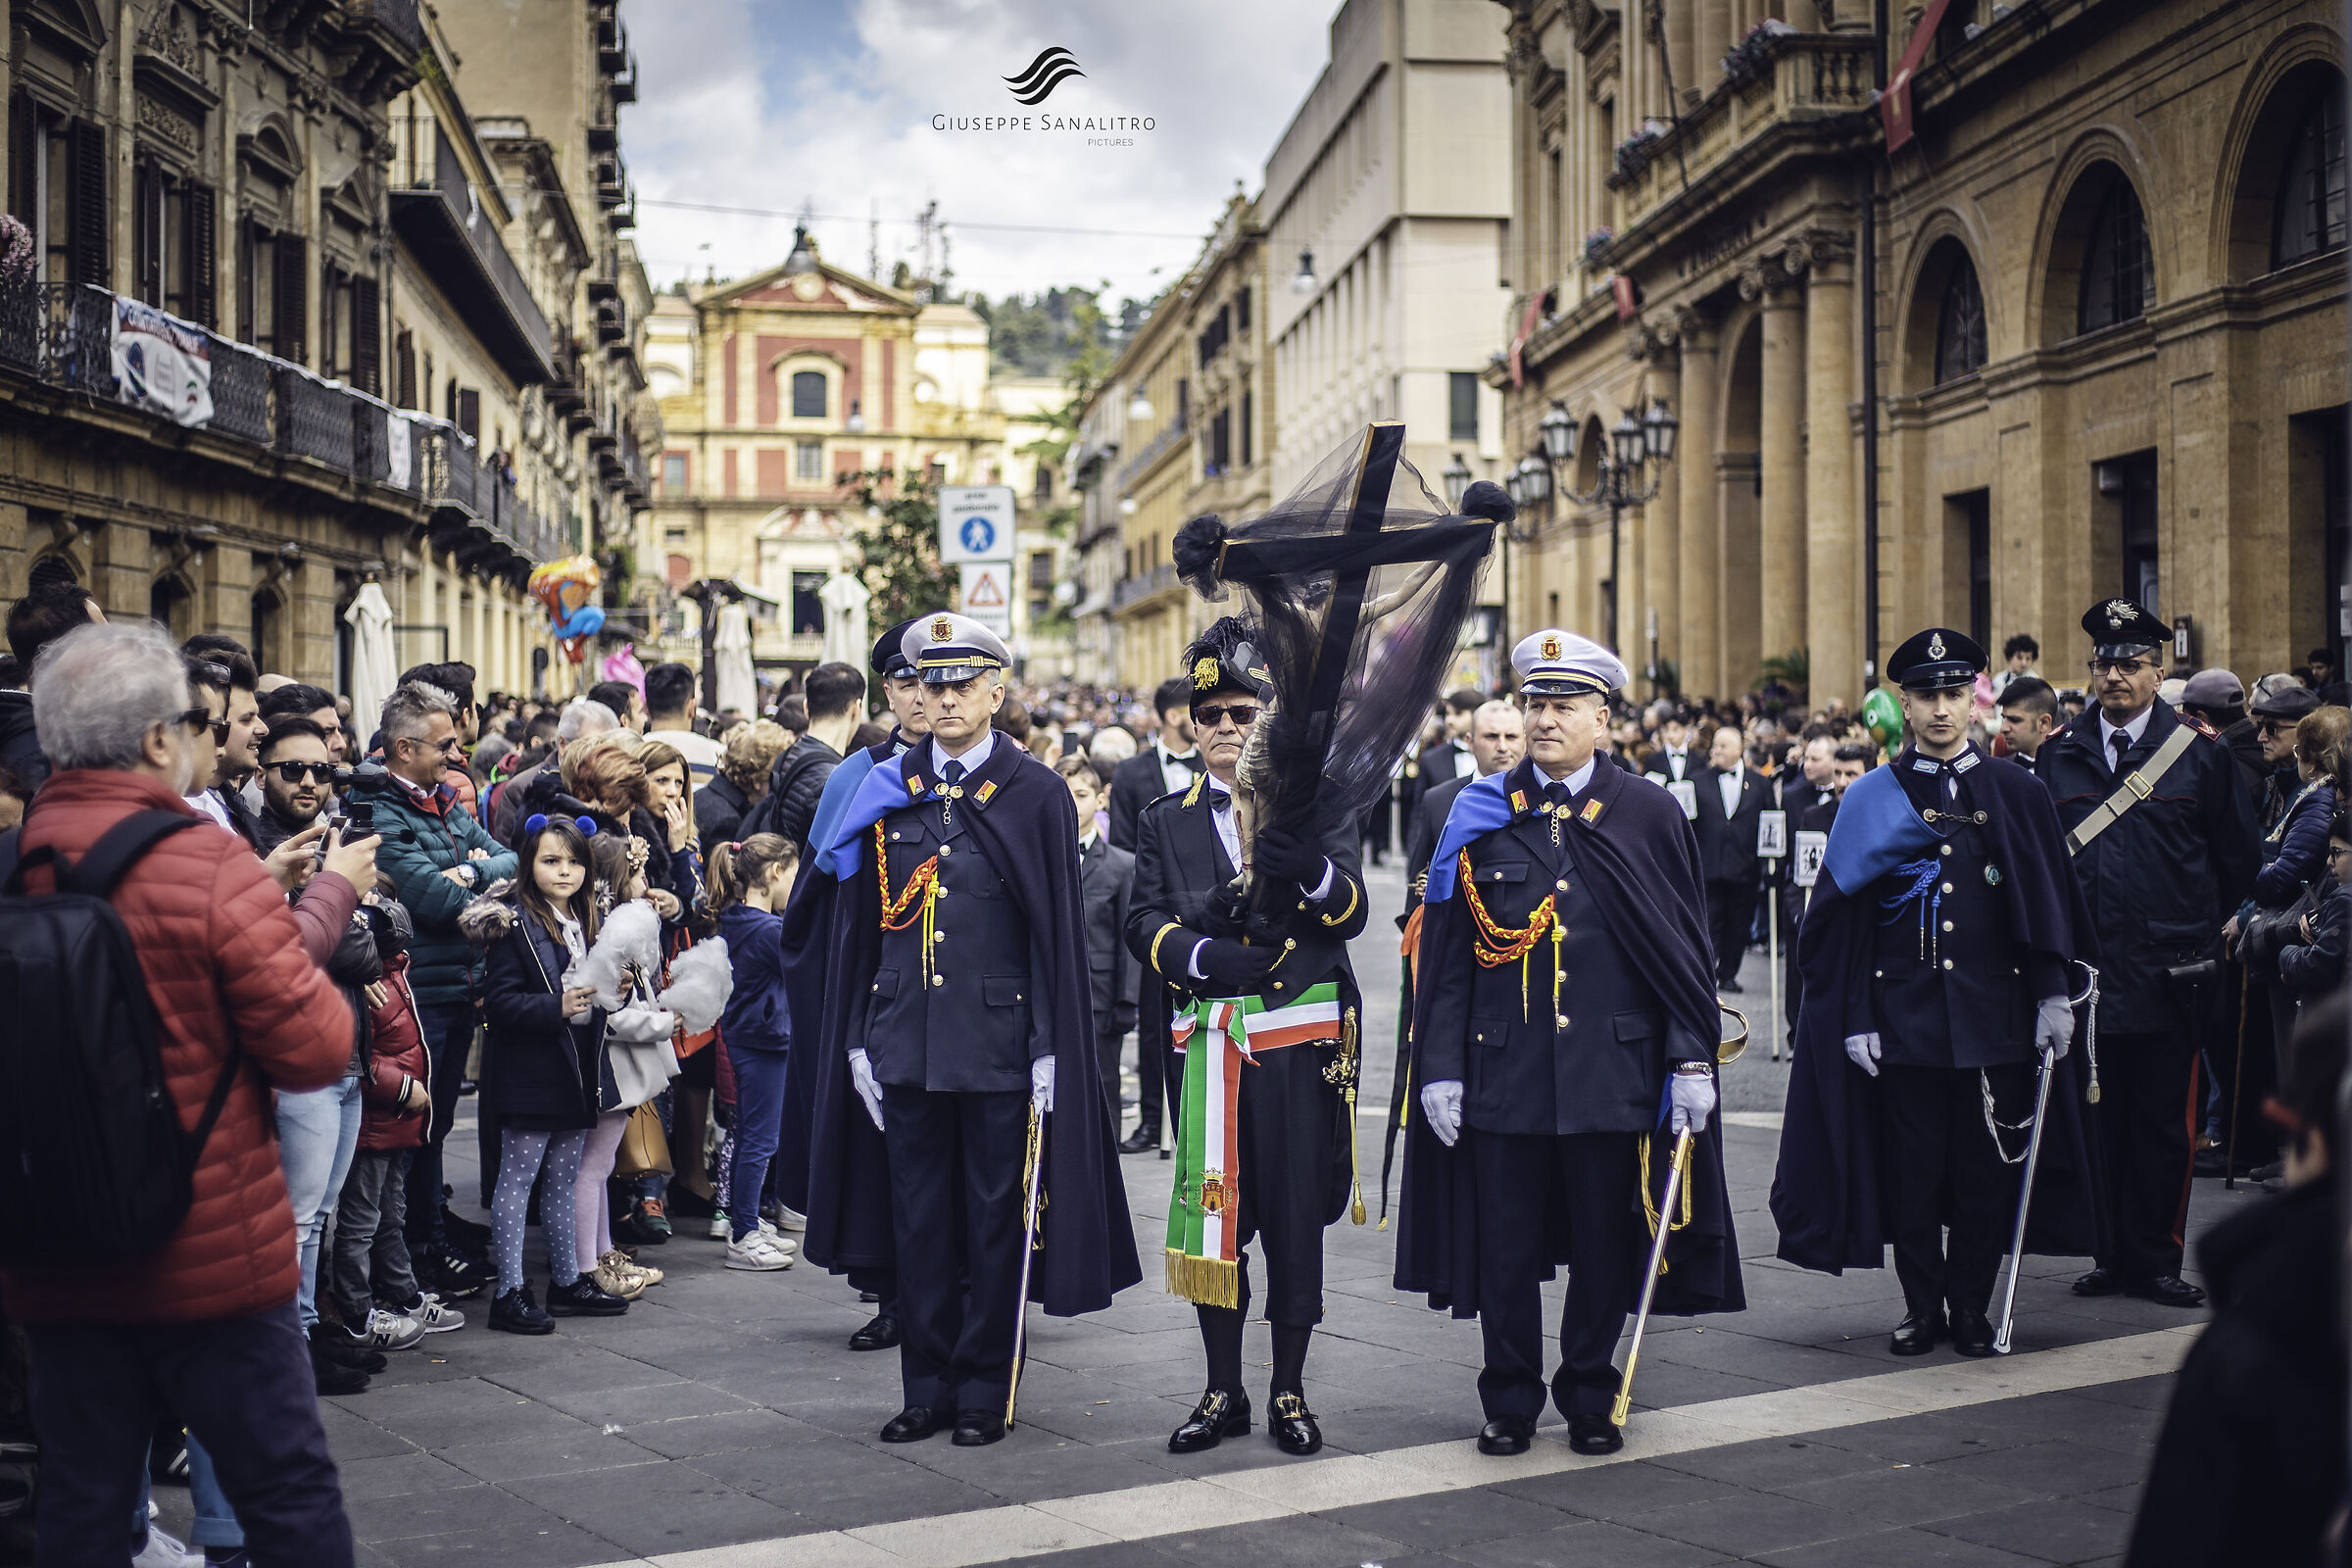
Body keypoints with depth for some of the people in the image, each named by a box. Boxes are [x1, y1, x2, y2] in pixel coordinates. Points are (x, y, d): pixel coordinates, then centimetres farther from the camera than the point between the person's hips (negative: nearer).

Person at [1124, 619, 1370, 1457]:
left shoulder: (1319, 807, 4)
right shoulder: (1166, 822, 11)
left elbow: (1351, 910, -9)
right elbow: (1142, 924, 1)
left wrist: (1306, 866, -30)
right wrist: (1206, 957, -19)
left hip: (1300, 1044, -2)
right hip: (1210, 1045, 2)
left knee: (1296, 1217, 4)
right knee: (1211, 1215, 5)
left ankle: (1289, 1391, 15)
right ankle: (1223, 1393, 17)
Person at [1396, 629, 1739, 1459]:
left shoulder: (1648, 814, 2)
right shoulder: (1480, 814, 4)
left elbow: (1686, 948, 4)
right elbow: (1448, 951, 4)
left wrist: (1692, 1058, -3)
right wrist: (1440, 1067, -2)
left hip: (1611, 1071, 0)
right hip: (1504, 1071, 0)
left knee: (1605, 1246, 9)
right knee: (1505, 1247, 6)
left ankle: (1590, 1400, 25)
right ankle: (1510, 1404, 21)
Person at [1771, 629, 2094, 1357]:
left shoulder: (2018, 796, 6)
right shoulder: (1871, 800, 3)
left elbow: (2050, 907, 8)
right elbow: (1844, 917, 2)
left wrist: (2052, 997, 0)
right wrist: (1855, 1019, -4)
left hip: (1994, 1016, 1)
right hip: (1903, 1017, 0)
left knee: (1986, 1166, 4)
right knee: (1911, 1168, 4)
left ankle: (1972, 1307, 18)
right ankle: (1922, 1306, 18)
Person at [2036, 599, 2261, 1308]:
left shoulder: (2201, 755, 2)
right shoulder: (2059, 758, 7)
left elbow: (2241, 859, 8)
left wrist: (2192, 931, 9)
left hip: (2167, 976, -2)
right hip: (2086, 974, 2)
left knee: (2161, 1122, 3)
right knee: (2098, 1117, 7)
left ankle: (2155, 1258, 12)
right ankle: (2112, 1254, 16)